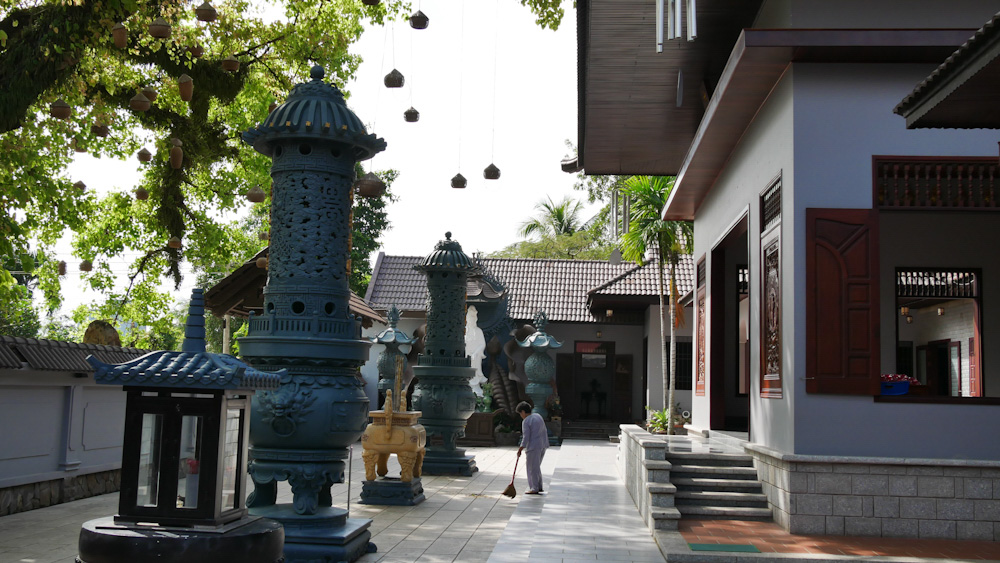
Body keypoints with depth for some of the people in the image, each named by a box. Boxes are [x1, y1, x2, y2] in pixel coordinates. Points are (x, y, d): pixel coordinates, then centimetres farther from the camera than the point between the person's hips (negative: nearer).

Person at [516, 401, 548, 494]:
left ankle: (534, 488, 3)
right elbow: (543, 431, 17)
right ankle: (539, 486, 20)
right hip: (543, 445, 9)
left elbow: (526, 438, -15)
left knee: (532, 467, 0)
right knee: (536, 466, 18)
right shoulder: (538, 416, 12)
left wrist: (520, 449, -6)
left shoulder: (526, 422, -12)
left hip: (533, 446, -8)